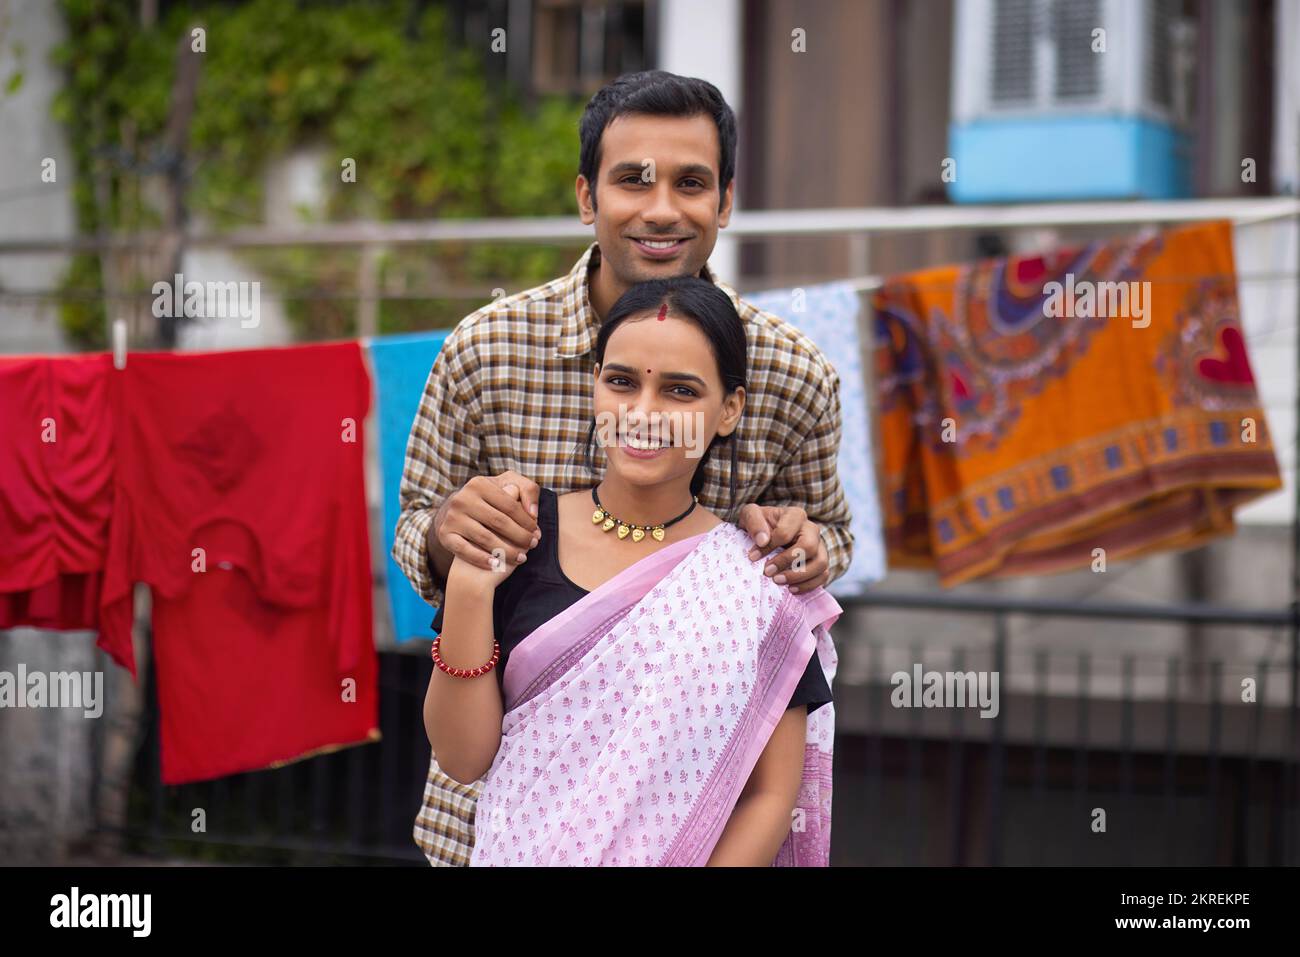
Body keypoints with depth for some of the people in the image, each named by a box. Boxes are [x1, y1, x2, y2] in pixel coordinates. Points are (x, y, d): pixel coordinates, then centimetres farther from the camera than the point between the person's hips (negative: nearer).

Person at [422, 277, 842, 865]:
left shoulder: (762, 579, -8)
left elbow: (772, 793, -7)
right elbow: (464, 759, -9)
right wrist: (468, 589, -21)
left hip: (682, 856, -1)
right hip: (515, 850, 1)